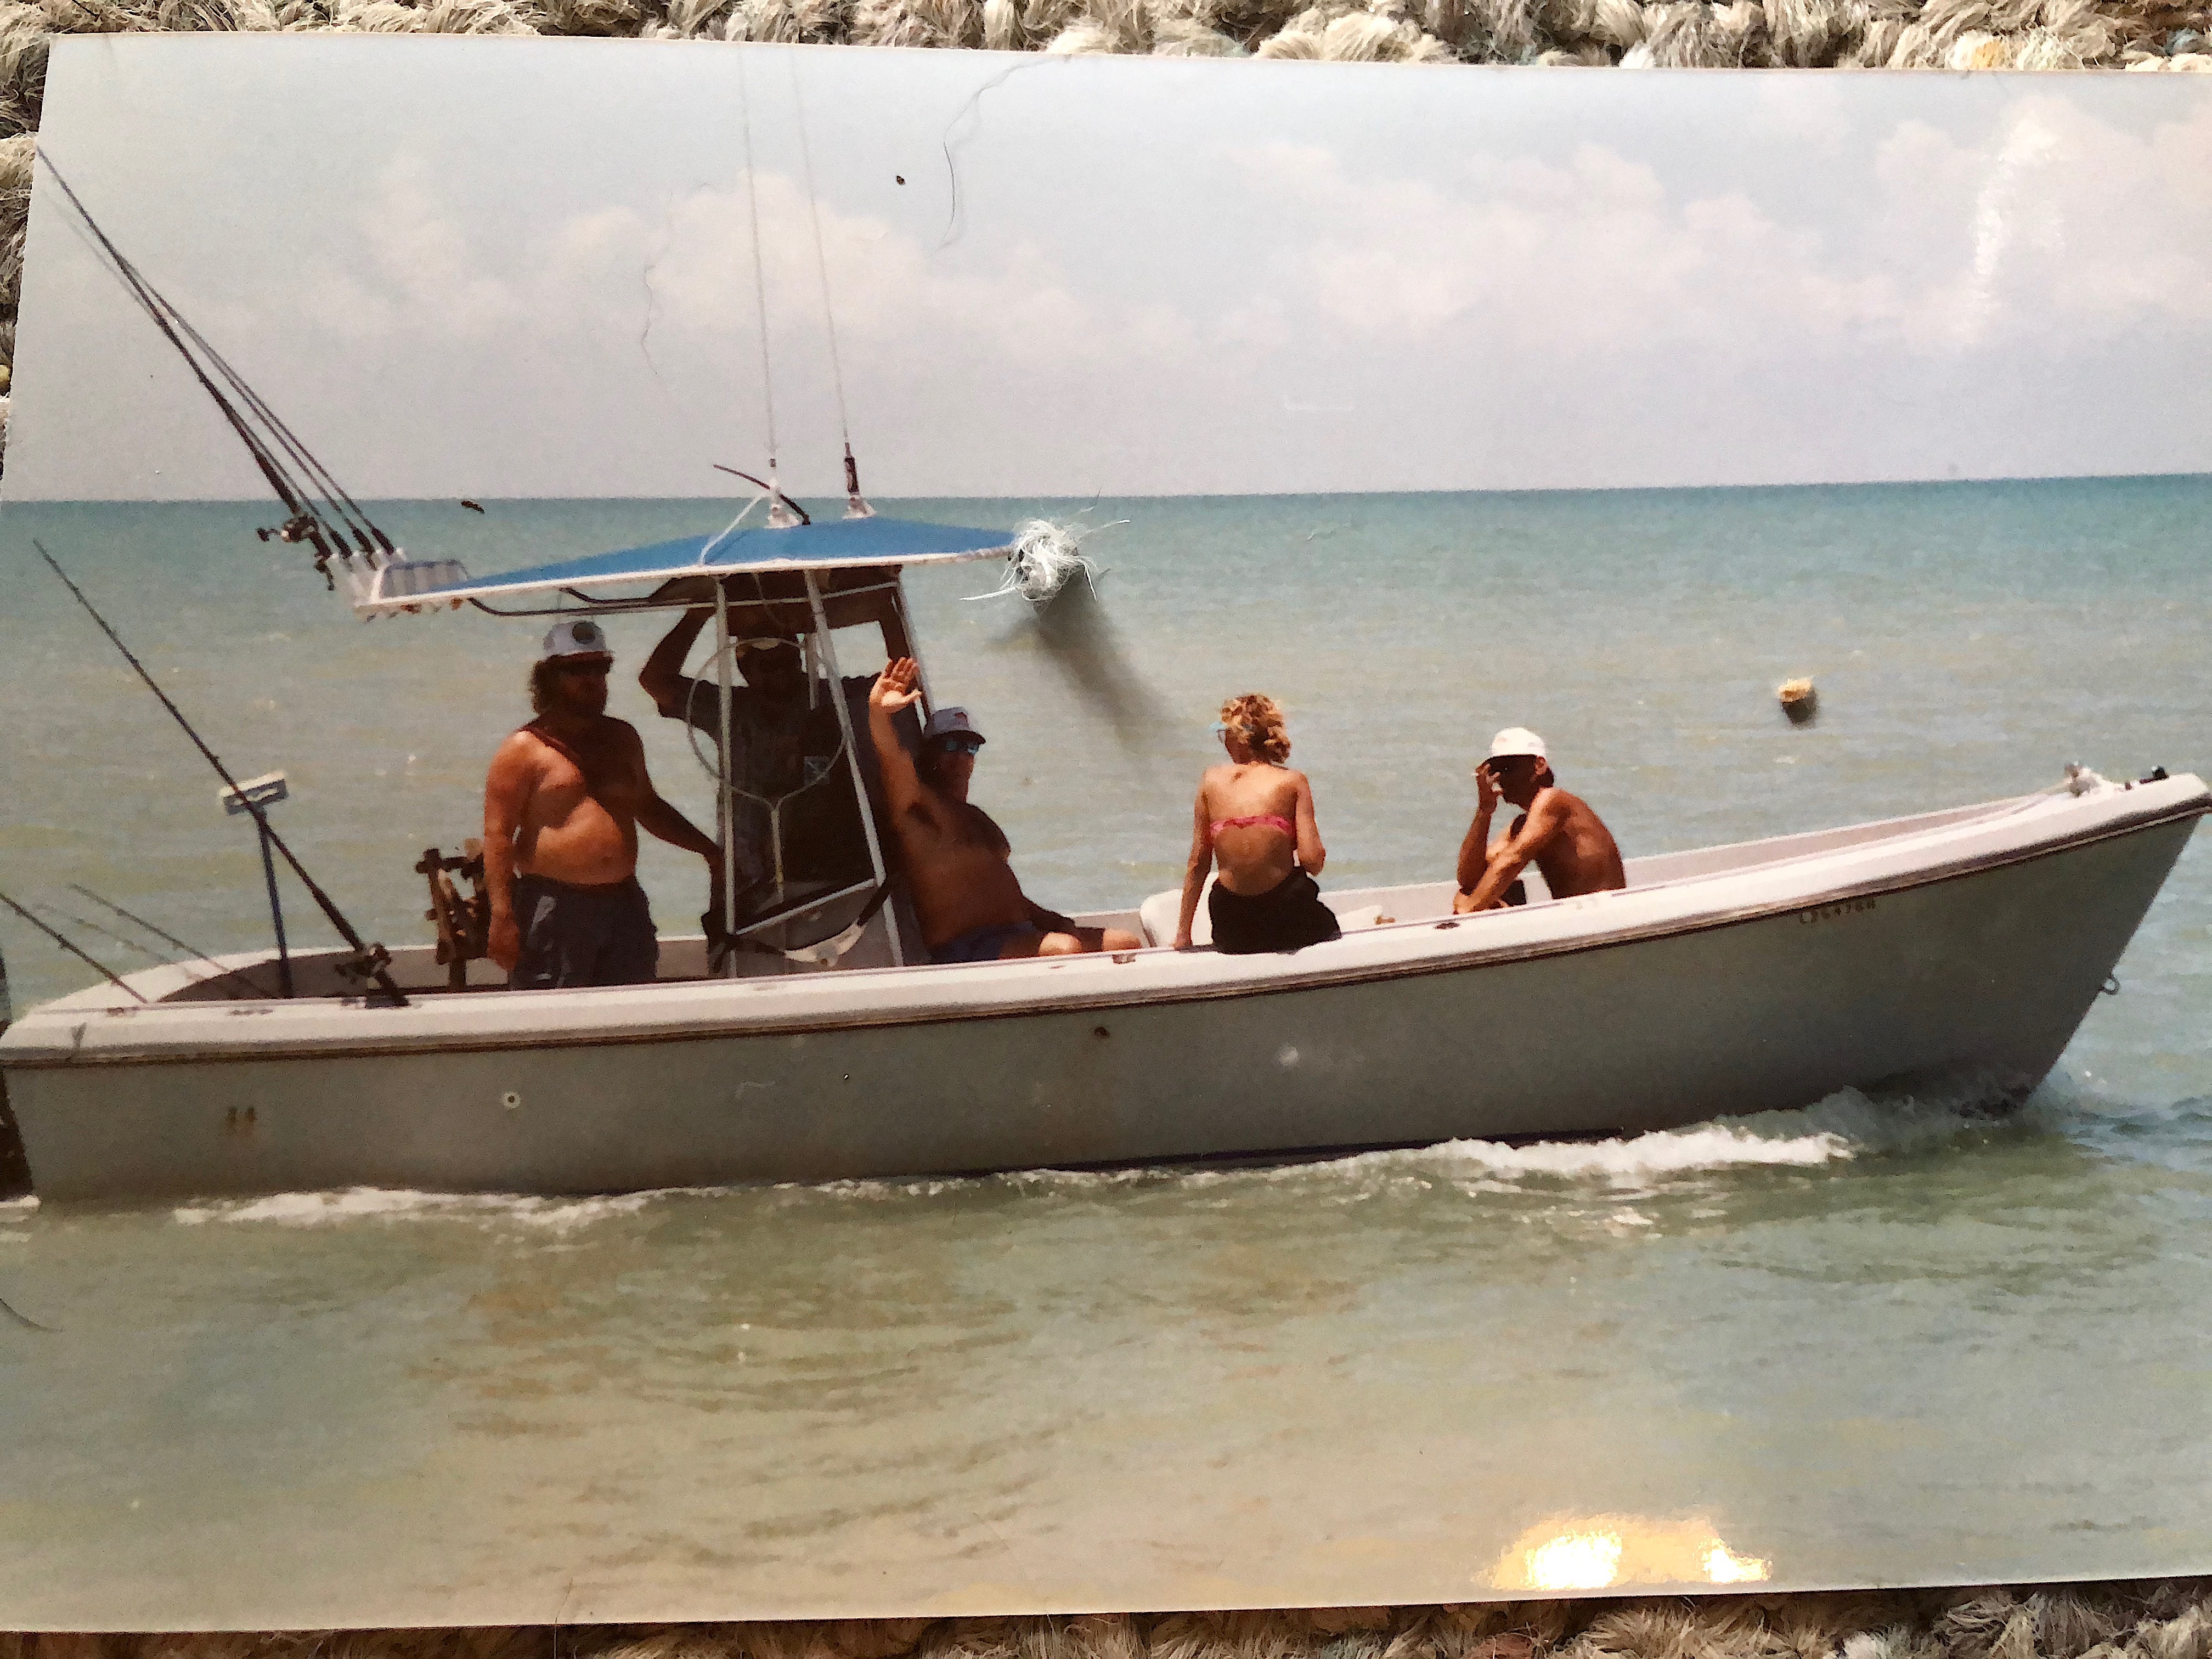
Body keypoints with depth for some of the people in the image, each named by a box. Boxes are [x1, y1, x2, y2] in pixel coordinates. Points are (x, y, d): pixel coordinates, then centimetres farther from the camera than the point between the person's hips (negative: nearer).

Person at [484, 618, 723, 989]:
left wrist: (707, 848, 28)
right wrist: (502, 916, -15)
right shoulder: (525, 749, -2)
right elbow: (498, 834, -7)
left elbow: (647, 806, 33)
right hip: (553, 910, -6)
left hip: (624, 904, 6)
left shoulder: (623, 739, 19)